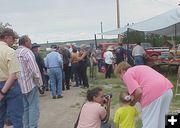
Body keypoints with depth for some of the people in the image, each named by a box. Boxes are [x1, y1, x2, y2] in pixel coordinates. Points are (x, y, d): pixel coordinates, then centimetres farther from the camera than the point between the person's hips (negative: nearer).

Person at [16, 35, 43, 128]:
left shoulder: (15, 52, 10)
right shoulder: (27, 52, -12)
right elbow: (34, 69, -18)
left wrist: (20, 80, 15)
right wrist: (38, 81, -8)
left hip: (20, 85, 8)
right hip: (30, 83, -8)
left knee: (25, 107, 15)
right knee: (33, 107, -1)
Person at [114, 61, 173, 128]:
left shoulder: (127, 74, 4)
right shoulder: (139, 68, 30)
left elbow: (138, 92, -10)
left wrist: (133, 102, 8)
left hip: (154, 93, -9)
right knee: (159, 122, 22)